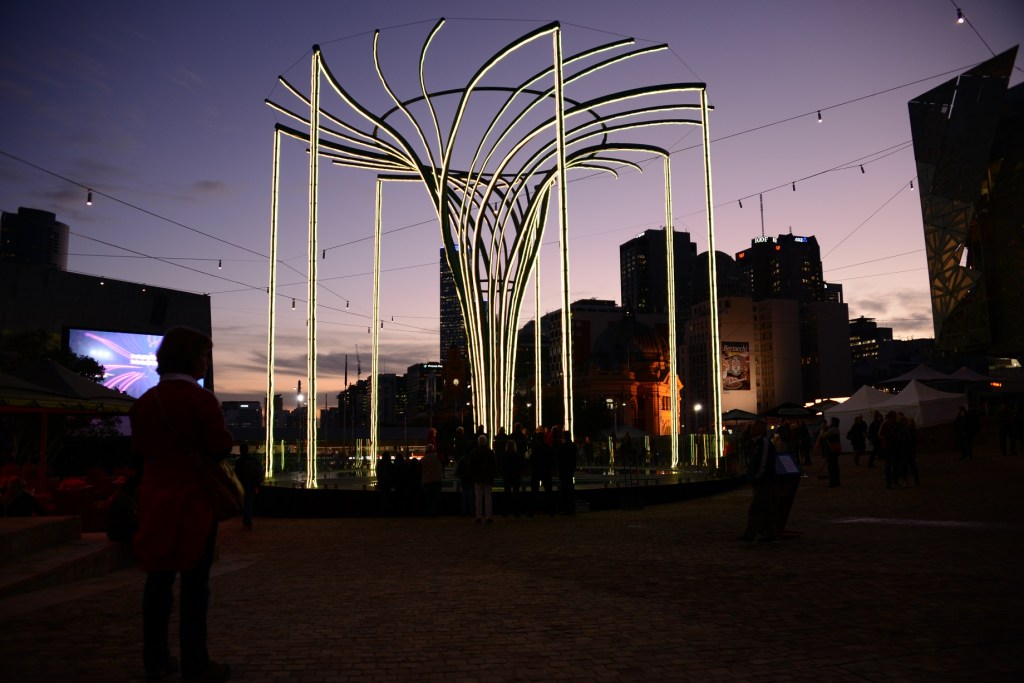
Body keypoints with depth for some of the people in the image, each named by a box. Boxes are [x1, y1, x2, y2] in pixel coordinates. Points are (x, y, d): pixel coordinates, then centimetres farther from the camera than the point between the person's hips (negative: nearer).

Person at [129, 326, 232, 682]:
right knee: (194, 582, 1)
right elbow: (221, 448, -14)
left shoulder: (146, 401, 5)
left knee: (159, 580, 12)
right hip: (193, 499, -6)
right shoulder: (201, 399, -15)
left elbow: (139, 449, 12)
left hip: (156, 498, 6)